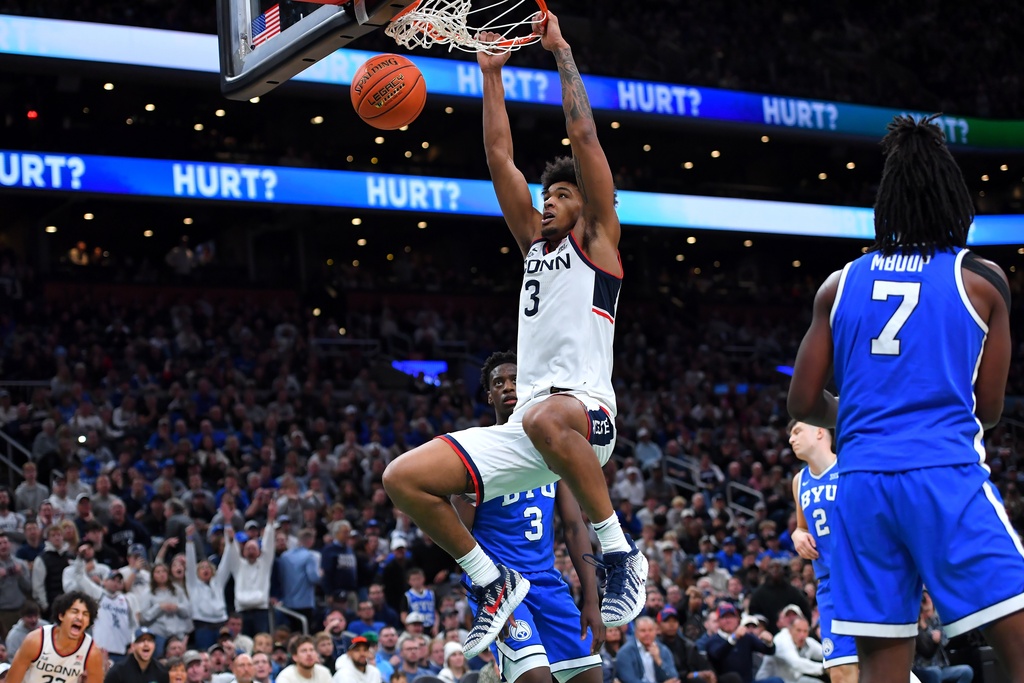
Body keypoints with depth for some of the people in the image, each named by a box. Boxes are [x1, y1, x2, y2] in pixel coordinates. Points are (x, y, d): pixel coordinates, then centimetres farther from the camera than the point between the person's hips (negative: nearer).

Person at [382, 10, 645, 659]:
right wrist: (492, 75, 23)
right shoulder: (536, 244, 26)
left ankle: (622, 554, -27)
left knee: (544, 418, -45)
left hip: (586, 410, -7)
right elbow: (500, 156, 24)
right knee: (405, 478, -6)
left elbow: (583, 135, 2)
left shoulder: (596, 241, 9)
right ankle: (494, 584, 9)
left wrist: (561, 51, 7)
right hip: (525, 425, 7)